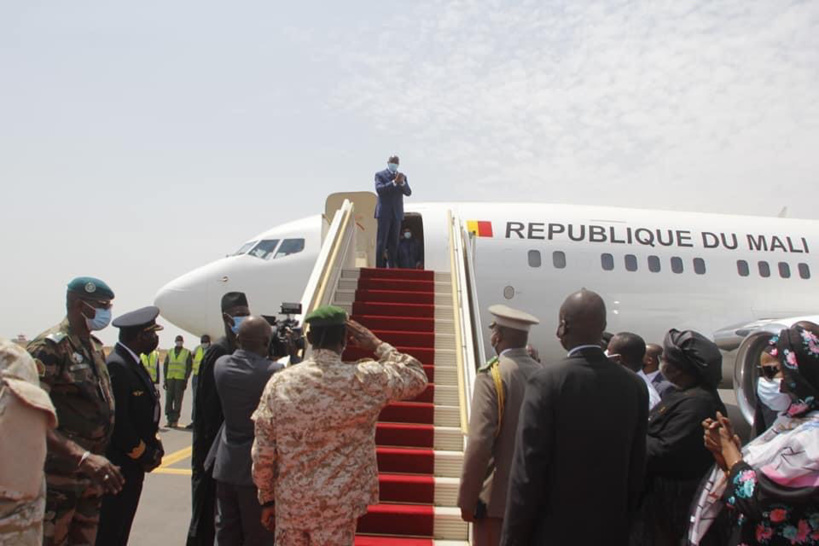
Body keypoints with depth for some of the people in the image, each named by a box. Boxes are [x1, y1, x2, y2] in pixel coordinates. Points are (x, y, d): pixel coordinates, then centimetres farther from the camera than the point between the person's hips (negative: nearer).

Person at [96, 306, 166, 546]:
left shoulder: (132, 363, 9)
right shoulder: (116, 366, -22)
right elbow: (117, 422, -24)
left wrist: (154, 447, 2)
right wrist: (146, 455, -13)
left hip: (133, 465, 9)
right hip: (120, 466, -9)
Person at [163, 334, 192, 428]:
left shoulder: (187, 353, 8)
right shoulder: (169, 352, 17)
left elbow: (189, 367, 3)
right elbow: (165, 365, 15)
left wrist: (186, 379, -5)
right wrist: (165, 379, 6)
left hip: (181, 379, -3)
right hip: (170, 378, 3)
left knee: (178, 400, -2)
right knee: (168, 399, 0)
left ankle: (175, 420, 2)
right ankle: (169, 419, 6)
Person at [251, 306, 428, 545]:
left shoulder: (279, 382, -8)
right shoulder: (365, 379, -14)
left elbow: (263, 452, -3)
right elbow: (417, 377, 0)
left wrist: (267, 498, 10)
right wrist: (378, 345, 3)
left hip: (289, 503, 3)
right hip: (337, 508, -2)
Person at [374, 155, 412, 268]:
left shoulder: (402, 176, 14)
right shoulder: (380, 175, 4)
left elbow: (408, 192, 2)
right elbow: (379, 189, -13)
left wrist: (402, 182, -18)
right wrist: (394, 182, -24)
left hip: (397, 213, 4)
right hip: (384, 213, -4)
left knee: (394, 243, 4)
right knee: (381, 242, -7)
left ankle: (392, 267, 7)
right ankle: (379, 267, -5)